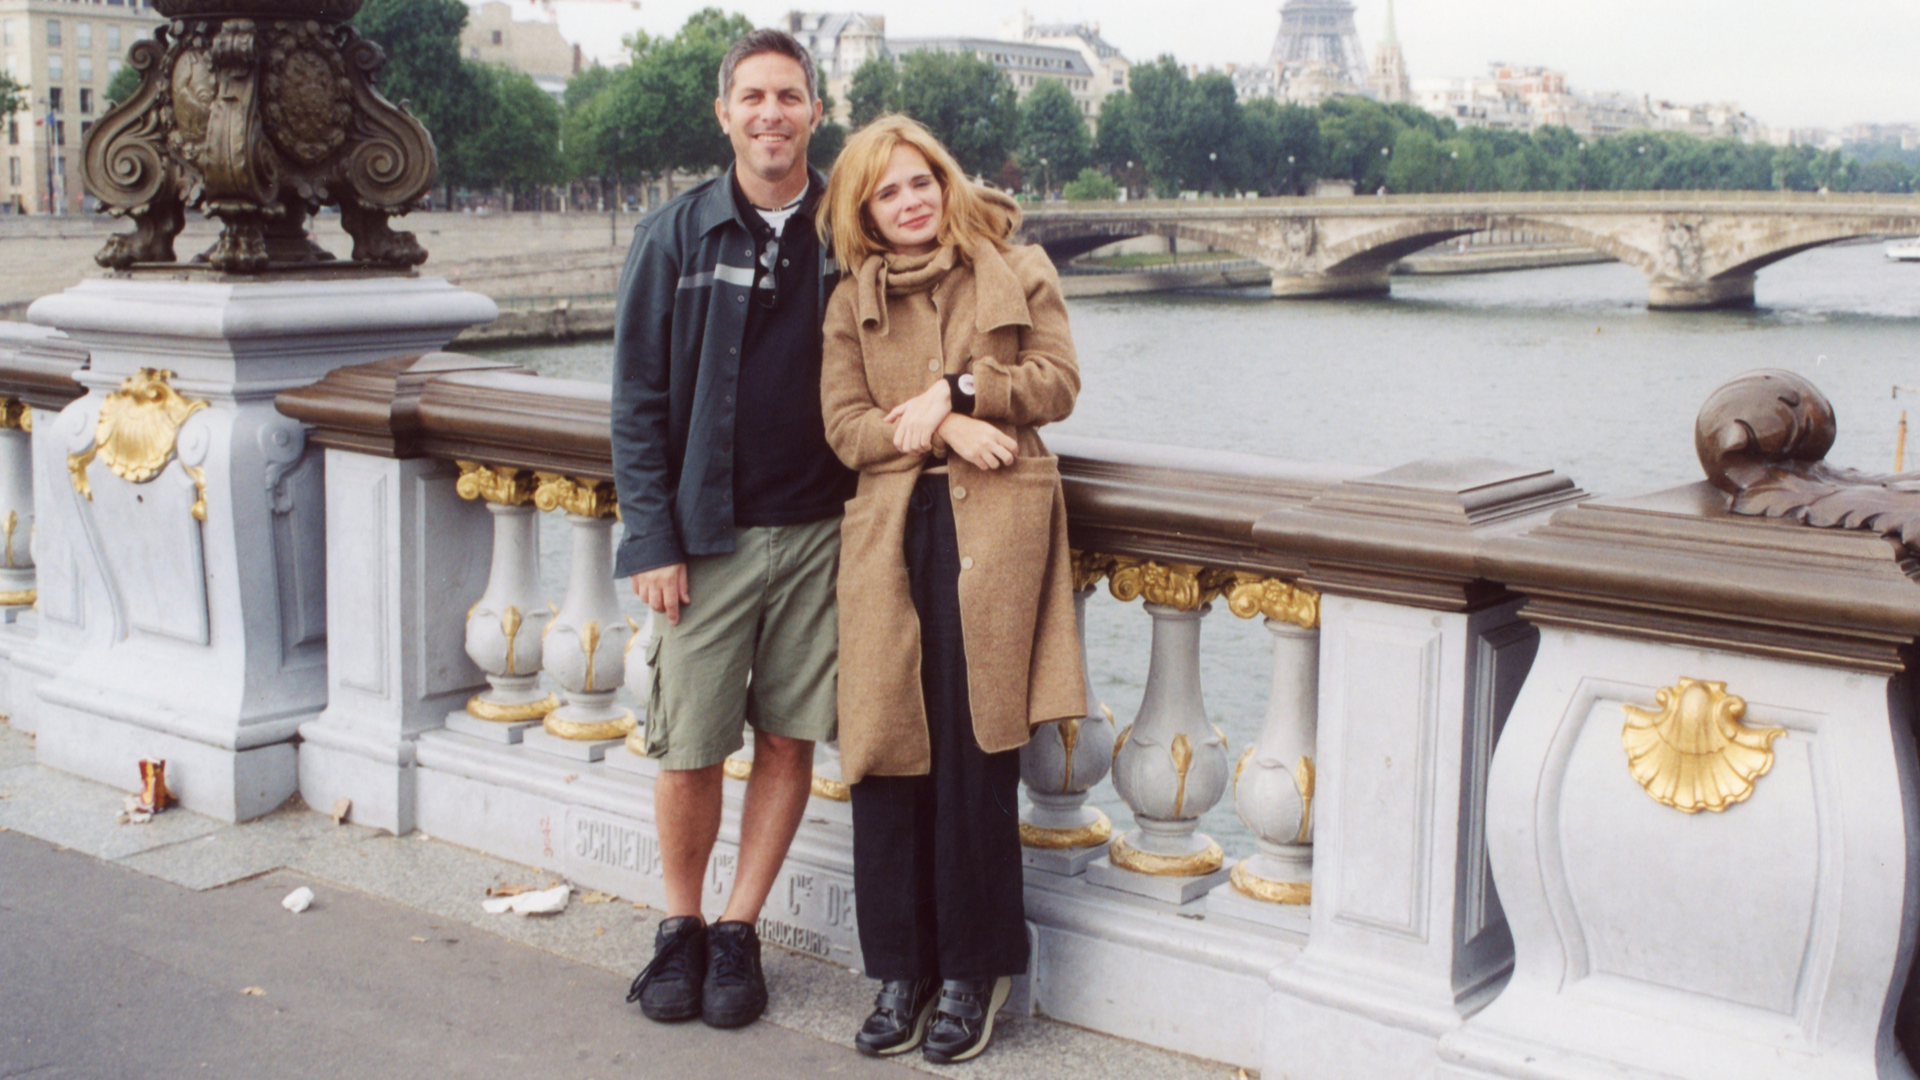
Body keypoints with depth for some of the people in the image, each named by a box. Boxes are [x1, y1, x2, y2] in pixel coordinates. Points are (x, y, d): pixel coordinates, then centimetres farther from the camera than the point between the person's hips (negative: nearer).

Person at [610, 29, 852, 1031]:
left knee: (790, 739, 6)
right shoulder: (675, 235, 1)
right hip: (709, 534, -1)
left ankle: (738, 931, 21)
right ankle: (679, 927, 23)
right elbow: (639, 400, 1)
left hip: (819, 530, 1)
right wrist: (651, 536, -6)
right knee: (689, 748, 1)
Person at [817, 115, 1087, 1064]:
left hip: (994, 530, -2)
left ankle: (973, 972, 11)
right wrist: (940, 432, -11)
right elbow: (845, 425, 5)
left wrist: (958, 390, -9)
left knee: (977, 755, -2)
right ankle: (903, 971, 13)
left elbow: (1056, 381, 4)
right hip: (890, 533, 2)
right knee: (889, 753, 0)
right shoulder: (852, 301, 13)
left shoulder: (1017, 272, 11)